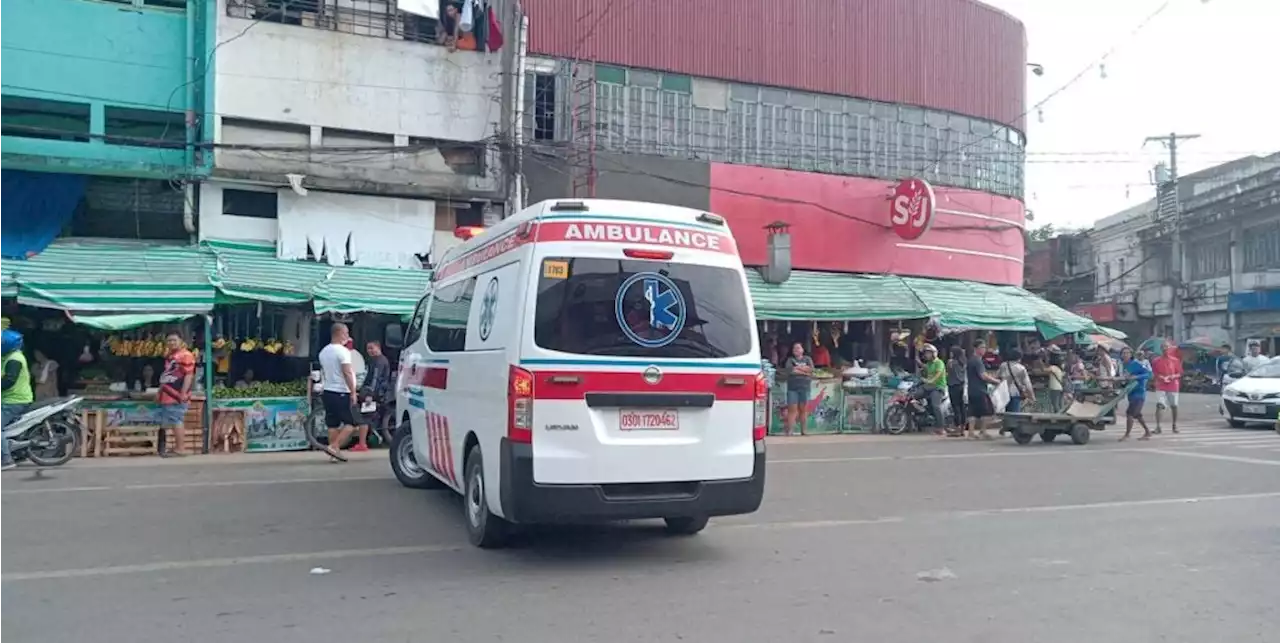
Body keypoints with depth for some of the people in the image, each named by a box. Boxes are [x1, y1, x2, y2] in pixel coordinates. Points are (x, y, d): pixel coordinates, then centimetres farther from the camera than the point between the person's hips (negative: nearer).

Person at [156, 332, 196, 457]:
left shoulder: (186, 355, -11)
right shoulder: (169, 356, 20)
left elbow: (189, 375, -17)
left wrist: (183, 394, -22)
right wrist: (159, 391, 25)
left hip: (177, 395, -10)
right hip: (167, 395, 10)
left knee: (176, 421, -8)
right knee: (164, 422, 12)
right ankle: (162, 448, 19)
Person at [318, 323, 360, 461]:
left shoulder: (323, 351, 12)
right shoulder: (342, 351, -14)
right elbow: (347, 373, -20)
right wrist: (353, 392, -18)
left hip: (327, 391, 8)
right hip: (341, 392, -8)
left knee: (332, 424, 10)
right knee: (351, 423, -3)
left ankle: (334, 450, 11)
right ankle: (334, 446, -13)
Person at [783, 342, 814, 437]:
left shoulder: (807, 359, 13)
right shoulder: (790, 360, 9)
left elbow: (811, 369, -4)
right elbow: (789, 369, -11)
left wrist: (797, 367, -7)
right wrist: (805, 371, -9)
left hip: (804, 387, 1)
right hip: (792, 388, -1)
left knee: (803, 409, 5)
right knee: (792, 409, -6)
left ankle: (803, 430, 10)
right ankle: (790, 431, -8)